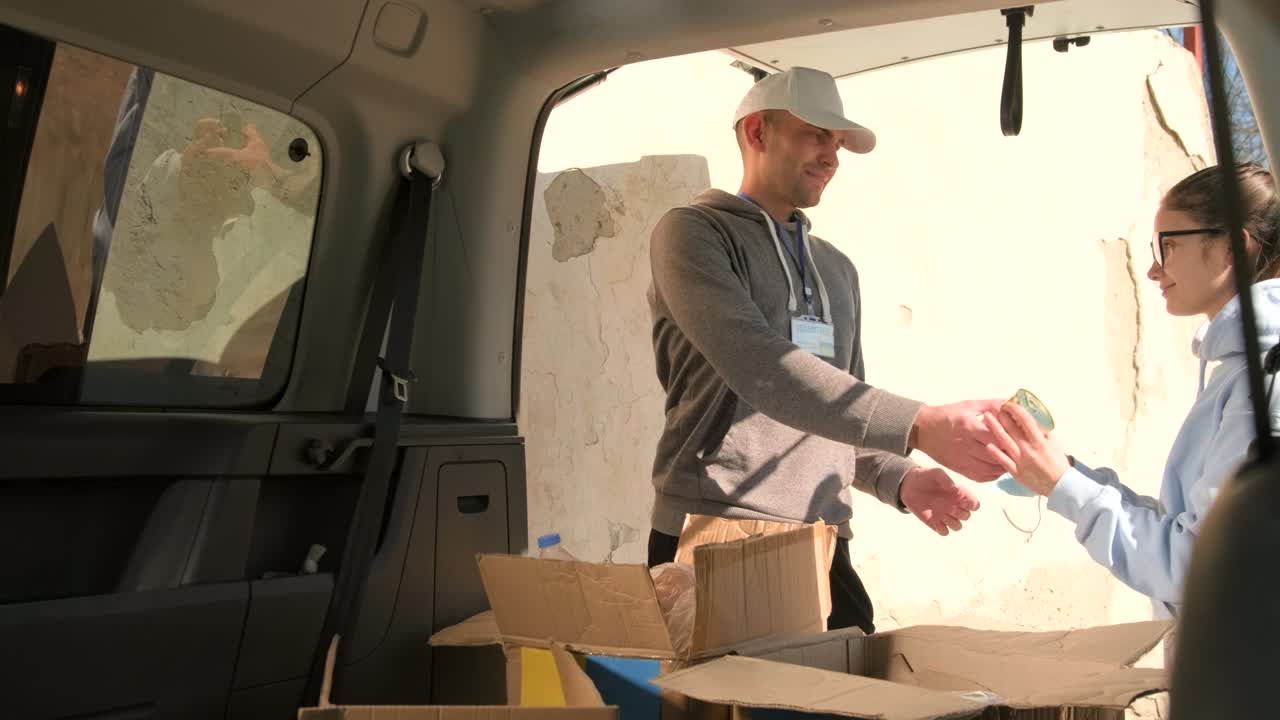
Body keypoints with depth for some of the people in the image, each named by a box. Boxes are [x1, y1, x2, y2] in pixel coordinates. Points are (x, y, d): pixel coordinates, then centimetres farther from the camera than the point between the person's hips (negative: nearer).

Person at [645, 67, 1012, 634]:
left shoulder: (836, 269, 20)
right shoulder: (692, 234, -3)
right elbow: (762, 370, -20)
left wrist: (898, 480, 1)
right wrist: (919, 428, -26)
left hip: (822, 550, 6)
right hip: (713, 546, -6)